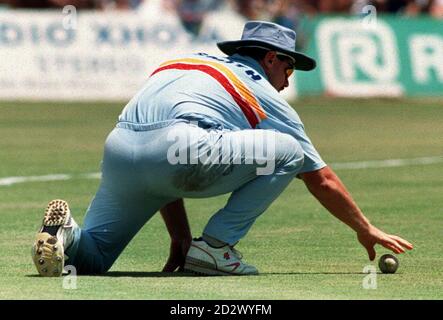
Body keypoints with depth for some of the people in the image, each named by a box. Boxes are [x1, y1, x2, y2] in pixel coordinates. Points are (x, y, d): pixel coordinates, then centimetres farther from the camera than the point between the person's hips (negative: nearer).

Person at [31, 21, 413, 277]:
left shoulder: (179, 64, 36)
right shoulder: (264, 94, 21)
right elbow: (321, 179, 26)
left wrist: (181, 238, 36)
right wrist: (366, 230, 37)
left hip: (116, 151, 6)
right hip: (177, 150, -6)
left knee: (92, 256, 24)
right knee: (287, 150, 10)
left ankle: (67, 237, -11)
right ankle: (216, 246, 4)